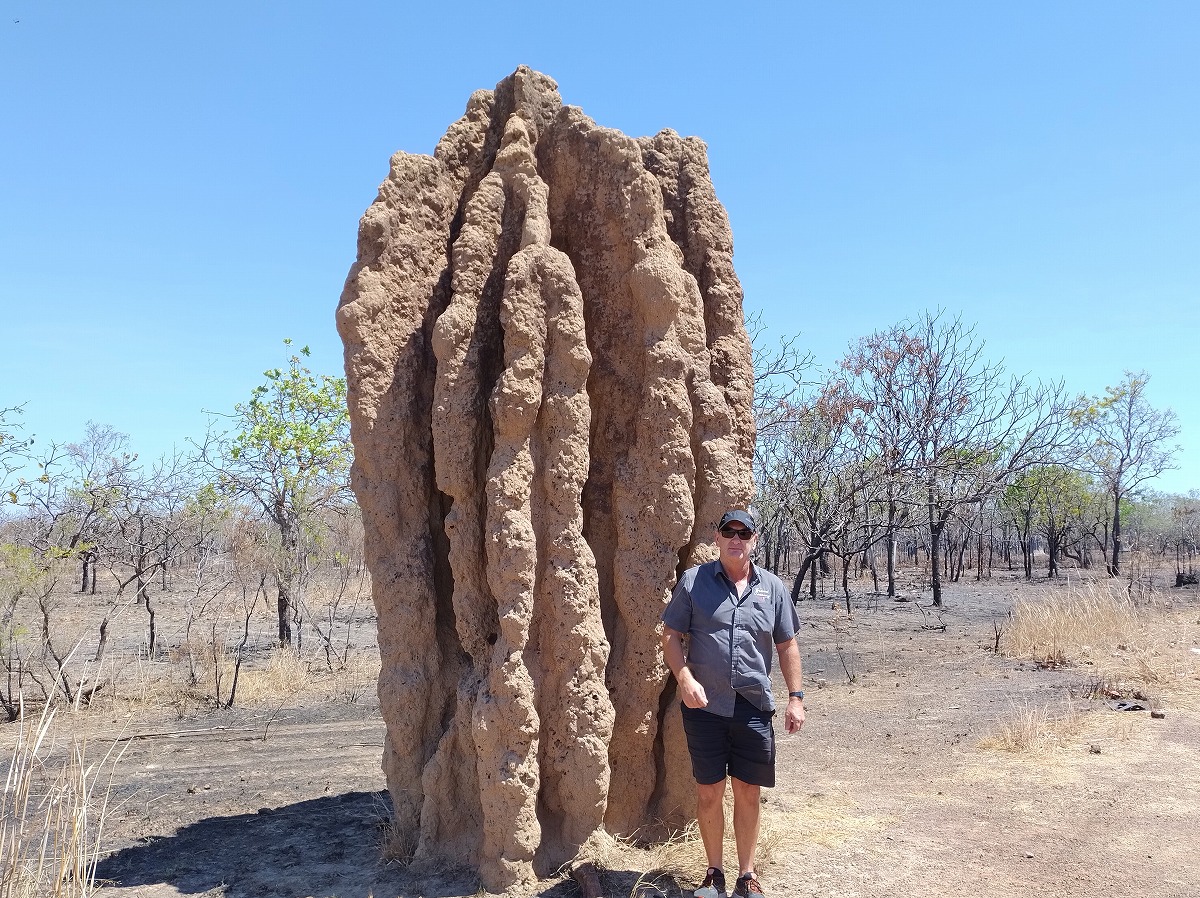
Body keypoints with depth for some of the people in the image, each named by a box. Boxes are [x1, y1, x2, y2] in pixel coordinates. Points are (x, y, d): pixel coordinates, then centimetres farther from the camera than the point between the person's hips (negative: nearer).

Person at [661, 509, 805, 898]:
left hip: (754, 708, 2)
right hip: (705, 706, -1)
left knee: (748, 792, 8)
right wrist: (686, 679, -14)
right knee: (709, 792, 6)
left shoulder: (773, 588, 7)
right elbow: (671, 636, 1)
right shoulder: (693, 581, 1)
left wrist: (796, 698, 5)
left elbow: (787, 646, 12)